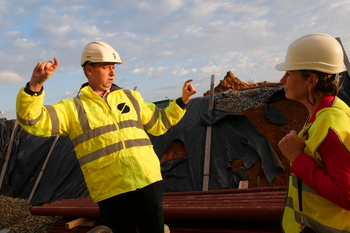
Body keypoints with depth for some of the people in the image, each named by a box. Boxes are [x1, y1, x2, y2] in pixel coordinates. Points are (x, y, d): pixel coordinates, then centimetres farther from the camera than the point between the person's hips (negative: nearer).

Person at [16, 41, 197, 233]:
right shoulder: (72, 108, 3)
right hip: (111, 192, -2)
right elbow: (32, 121, -9)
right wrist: (35, 84, -24)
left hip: (147, 183, 3)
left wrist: (182, 101, 15)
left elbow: (158, 124, 21)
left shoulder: (131, 97, 14)